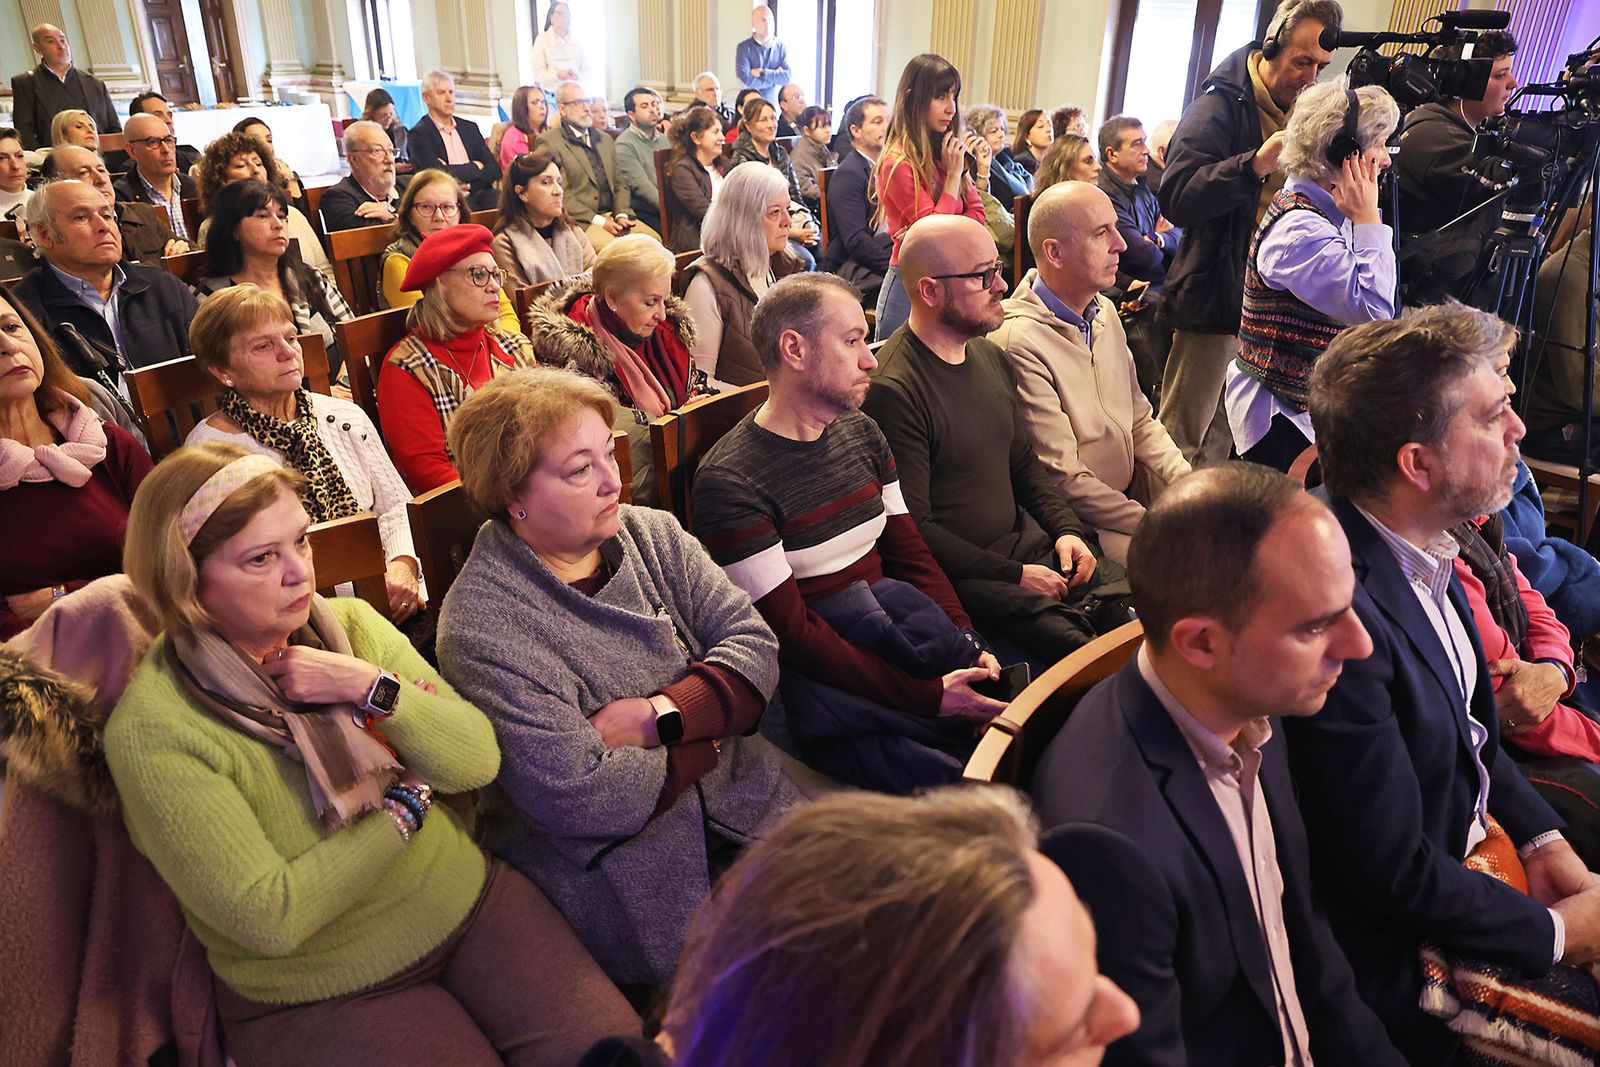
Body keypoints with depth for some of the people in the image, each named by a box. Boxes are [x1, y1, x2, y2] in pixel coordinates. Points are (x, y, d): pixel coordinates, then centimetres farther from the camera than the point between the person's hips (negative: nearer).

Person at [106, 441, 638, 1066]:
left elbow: (479, 762, -6)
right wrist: (409, 801, -13)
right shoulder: (151, 734, -18)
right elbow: (269, 919, -21)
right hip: (320, 997, -3)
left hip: (468, 900, 4)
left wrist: (372, 686, -21)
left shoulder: (351, 624, -3)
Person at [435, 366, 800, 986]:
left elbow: (755, 648, -2)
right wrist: (706, 734, -9)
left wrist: (658, 716, -18)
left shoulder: (653, 534, 4)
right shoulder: (481, 627, -16)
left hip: (751, 806, 6)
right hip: (636, 879, -6)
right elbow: (579, 800, -21)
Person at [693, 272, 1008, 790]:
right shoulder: (729, 482, -14)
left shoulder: (861, 433, 11)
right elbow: (791, 631, -17)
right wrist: (927, 696, -21)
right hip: (823, 684, -6)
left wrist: (969, 645, -6)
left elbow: (910, 552, 11)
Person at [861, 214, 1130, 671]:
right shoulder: (892, 391, -18)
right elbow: (913, 530, -18)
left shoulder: (990, 357, 11)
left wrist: (1067, 529, 4)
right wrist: (1014, 576, -15)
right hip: (960, 578, -8)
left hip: (1028, 547, 8)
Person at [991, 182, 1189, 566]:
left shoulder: (1104, 311, 10)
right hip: (1077, 522, -9)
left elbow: (1141, 422, 15)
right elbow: (1062, 478, -20)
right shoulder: (1020, 343, -21)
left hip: (1129, 496, 9)